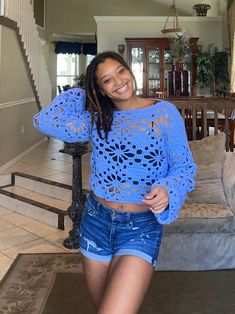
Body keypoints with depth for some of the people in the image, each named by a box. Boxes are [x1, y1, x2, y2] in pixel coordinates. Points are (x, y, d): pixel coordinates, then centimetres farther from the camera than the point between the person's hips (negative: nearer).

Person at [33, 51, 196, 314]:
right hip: (95, 221, 4)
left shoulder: (164, 112, -5)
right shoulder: (96, 119, 4)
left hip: (142, 226, -3)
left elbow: (184, 167, -2)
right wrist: (82, 94, 5)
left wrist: (167, 191, -23)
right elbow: (46, 122, -6)